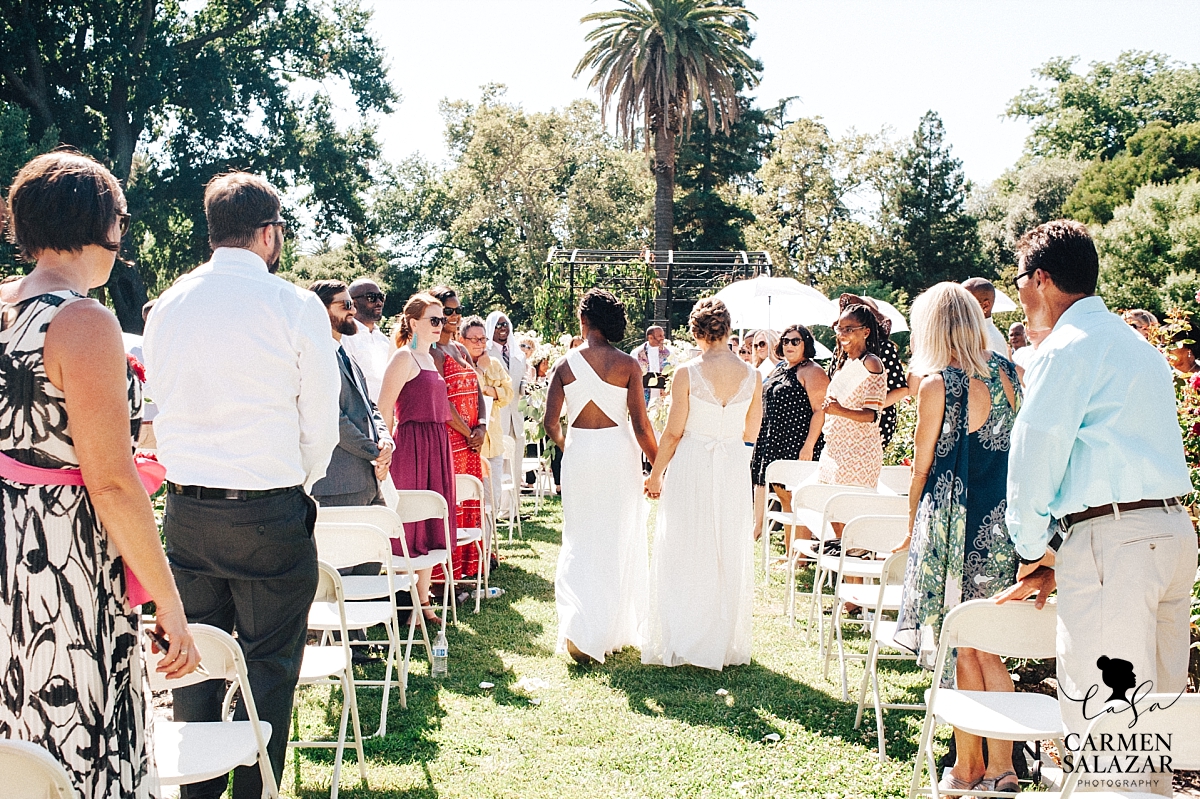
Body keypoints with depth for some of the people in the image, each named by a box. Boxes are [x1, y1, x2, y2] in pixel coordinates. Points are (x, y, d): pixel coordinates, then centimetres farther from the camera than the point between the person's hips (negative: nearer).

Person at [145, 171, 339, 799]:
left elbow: (162, 403, 11)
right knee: (268, 667, 6)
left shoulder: (166, 306, 4)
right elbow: (321, 426, -6)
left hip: (185, 508, 5)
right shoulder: (296, 306, -9)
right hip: (270, 512, -5)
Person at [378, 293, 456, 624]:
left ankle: (423, 600, 20)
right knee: (409, 528, -4)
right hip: (411, 444, -9)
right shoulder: (404, 357, -9)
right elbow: (384, 408, -14)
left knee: (429, 528, 11)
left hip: (436, 447, 9)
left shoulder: (429, 358, 17)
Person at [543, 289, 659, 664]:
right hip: (617, 453, -2)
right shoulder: (628, 365, -7)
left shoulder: (566, 364, -2)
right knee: (620, 541, 10)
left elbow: (551, 423, -1)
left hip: (578, 452, 2)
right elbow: (640, 424, -9)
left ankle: (577, 627, 1)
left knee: (579, 541, 12)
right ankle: (616, 629, 15)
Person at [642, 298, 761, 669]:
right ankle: (725, 644, 21)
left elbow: (673, 433, -8)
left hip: (691, 467, -3)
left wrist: (656, 473, 4)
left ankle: (680, 643, 12)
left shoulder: (687, 373, -11)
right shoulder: (752, 375, -3)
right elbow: (751, 433, 5)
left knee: (685, 555, 7)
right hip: (734, 469, 3)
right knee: (729, 556, 13)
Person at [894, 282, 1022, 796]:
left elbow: (922, 468, -5)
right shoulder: (1007, 373, 4)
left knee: (959, 649, 6)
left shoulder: (937, 385, -11)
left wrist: (912, 527, 9)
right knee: (990, 648, 14)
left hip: (954, 522, -5)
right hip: (1004, 521, 5)